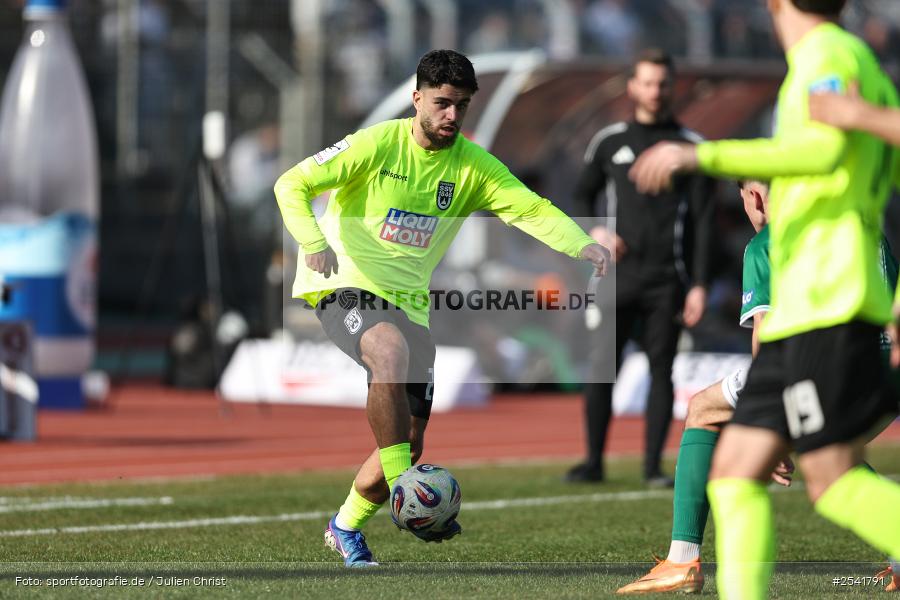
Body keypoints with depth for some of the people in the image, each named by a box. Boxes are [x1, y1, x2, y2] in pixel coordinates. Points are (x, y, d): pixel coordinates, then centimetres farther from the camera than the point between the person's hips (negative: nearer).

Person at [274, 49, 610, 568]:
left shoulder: (473, 166, 0)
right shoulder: (378, 144, -9)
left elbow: (533, 209, -10)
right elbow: (292, 185, -8)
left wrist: (582, 245, -30)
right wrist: (314, 243, -26)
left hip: (409, 300, 5)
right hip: (345, 282, -5)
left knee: (410, 442, 3)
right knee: (390, 350, -38)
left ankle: (347, 528, 30)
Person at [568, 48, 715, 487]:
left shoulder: (690, 146, 5)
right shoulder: (610, 142, 10)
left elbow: (702, 221, 2)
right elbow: (582, 195, 21)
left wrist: (699, 285, -5)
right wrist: (595, 232, 0)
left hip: (668, 280, -1)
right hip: (619, 274, 1)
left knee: (661, 369, -1)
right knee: (603, 368, -6)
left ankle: (653, 465, 5)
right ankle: (594, 461, 3)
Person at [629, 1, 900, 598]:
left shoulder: (829, 54, -6)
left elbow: (823, 150, -22)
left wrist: (703, 156, -22)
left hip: (826, 304, -10)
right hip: (796, 316, 10)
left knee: (835, 482, -13)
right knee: (735, 471, 5)